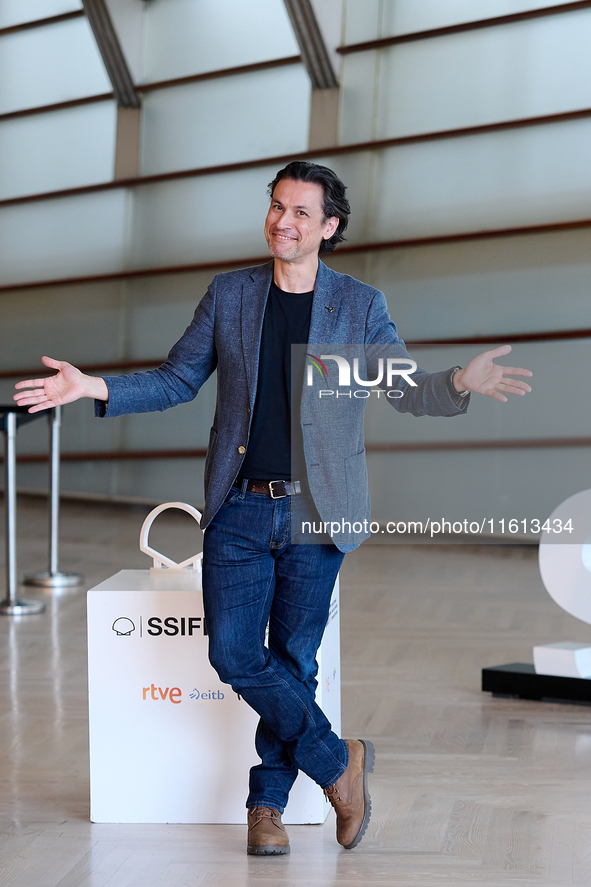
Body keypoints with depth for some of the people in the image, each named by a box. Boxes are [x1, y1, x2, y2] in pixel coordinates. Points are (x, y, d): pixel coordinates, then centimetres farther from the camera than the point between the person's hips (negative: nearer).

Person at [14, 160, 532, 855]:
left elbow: (407, 389, 2)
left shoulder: (360, 305, 2)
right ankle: (336, 762, 14)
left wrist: (461, 382, -19)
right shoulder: (228, 295, 6)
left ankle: (268, 801, 21)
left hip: (315, 512, -1)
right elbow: (177, 380, 10)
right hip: (239, 511, 2)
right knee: (234, 654, -5)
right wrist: (96, 388, -5)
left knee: (293, 661, 4)